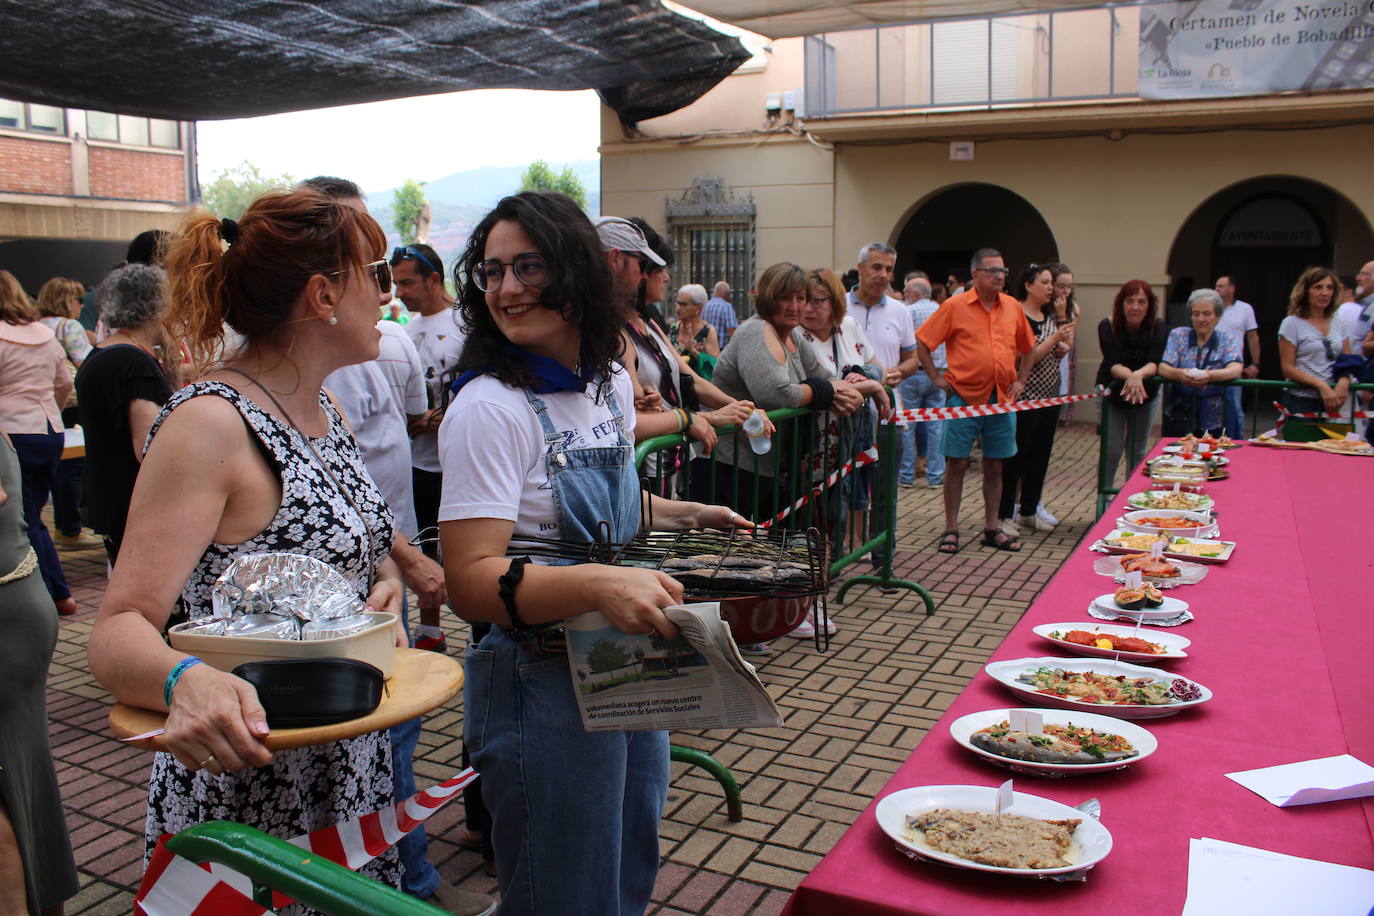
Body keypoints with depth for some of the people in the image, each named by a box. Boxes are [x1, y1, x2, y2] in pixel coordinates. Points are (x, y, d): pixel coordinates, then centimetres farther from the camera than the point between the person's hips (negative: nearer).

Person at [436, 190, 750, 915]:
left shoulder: (612, 384, 5)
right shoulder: (489, 406, -19)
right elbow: (470, 579, -25)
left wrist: (685, 515, 11)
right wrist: (599, 586, -38)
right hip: (543, 685, -7)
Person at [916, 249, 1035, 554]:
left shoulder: (1013, 307, 8)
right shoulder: (955, 306, -4)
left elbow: (1026, 347, 22)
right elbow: (922, 341, -2)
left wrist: (1020, 379, 12)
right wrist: (936, 377, -5)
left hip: (1002, 398, 4)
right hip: (964, 396, -4)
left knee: (994, 466, 10)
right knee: (957, 463, 0)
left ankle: (992, 529, 20)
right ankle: (951, 529, 9)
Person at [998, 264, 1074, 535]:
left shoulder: (1051, 316, 12)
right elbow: (1027, 358, -18)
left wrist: (1063, 347, 0)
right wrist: (1055, 338, -20)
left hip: (1050, 396, 8)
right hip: (1025, 397, -8)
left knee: (1040, 456, 12)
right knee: (1016, 456, -3)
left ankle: (1028, 511, 23)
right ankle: (1004, 515, 4)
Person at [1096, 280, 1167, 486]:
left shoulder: (1157, 328, -14)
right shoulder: (1107, 326, -18)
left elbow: (1155, 363, -25)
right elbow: (1112, 364, -27)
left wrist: (1139, 375, -47)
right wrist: (1130, 376, -49)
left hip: (1146, 396, 1)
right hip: (1111, 394, -1)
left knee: (1137, 451, 9)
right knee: (1112, 450, -2)